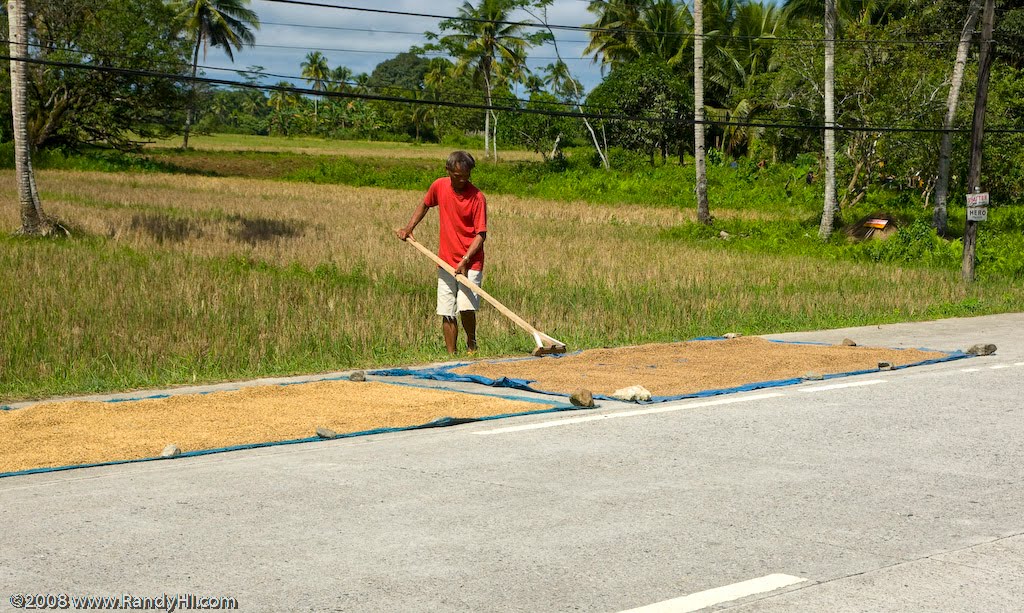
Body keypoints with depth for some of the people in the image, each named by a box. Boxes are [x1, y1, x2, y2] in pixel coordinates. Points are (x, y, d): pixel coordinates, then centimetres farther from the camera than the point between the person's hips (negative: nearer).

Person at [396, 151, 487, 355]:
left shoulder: (477, 197, -13)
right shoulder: (439, 186, 0)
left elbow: (481, 234, -12)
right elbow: (424, 205, 22)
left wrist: (465, 260, -22)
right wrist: (409, 228, 13)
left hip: (470, 263, -4)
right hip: (446, 261, 4)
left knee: (466, 306, -18)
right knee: (447, 312, 4)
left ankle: (472, 344, 9)